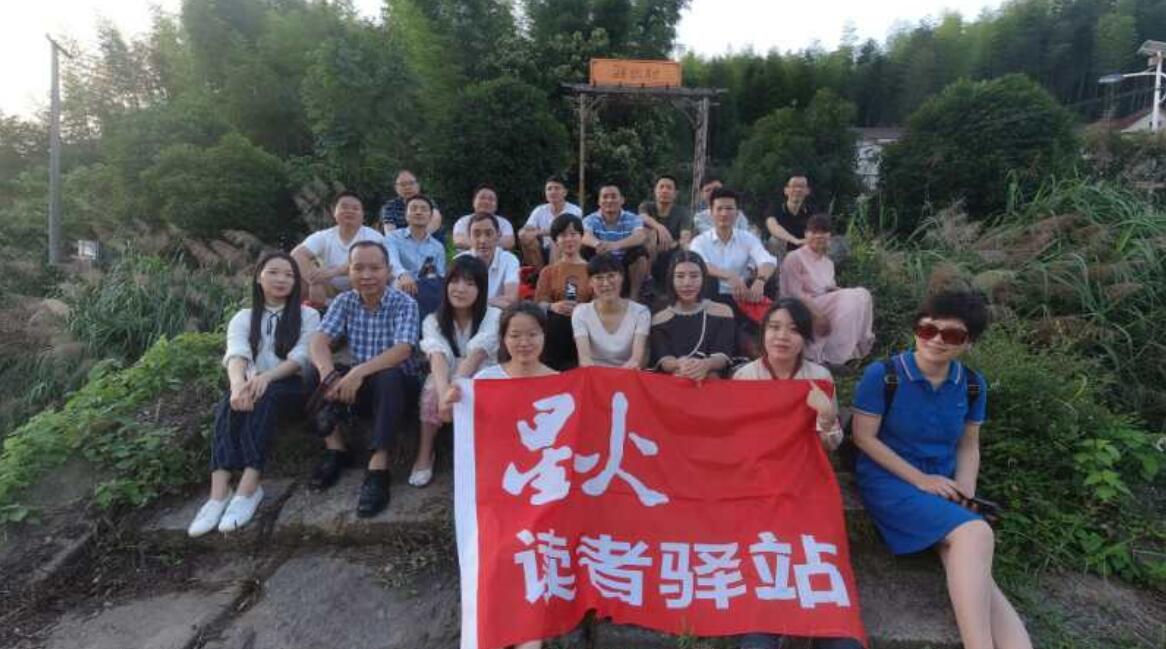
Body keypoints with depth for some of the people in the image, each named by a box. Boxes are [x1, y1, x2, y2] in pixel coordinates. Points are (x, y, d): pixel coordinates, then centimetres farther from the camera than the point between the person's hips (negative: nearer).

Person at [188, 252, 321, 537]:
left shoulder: (308, 316, 8)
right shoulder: (244, 318, 13)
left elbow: (300, 358, -8)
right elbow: (237, 354, -9)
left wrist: (266, 377, -29)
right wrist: (239, 383, -33)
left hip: (292, 388, -2)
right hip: (254, 386, 2)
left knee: (265, 397, -35)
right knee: (231, 402, -32)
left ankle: (248, 489, -43)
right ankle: (219, 492, -42)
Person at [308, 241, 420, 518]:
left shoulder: (404, 303, -12)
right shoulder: (345, 302, 0)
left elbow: (402, 350, -26)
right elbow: (319, 340, -13)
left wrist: (360, 372, -40)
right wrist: (329, 373, -35)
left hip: (398, 382, -4)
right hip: (359, 382, 5)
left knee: (387, 377, -36)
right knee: (314, 371, -17)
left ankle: (378, 468, -37)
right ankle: (335, 448, -8)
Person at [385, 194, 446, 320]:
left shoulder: (438, 247, 17)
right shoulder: (393, 237, 7)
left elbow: (441, 280, 8)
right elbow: (392, 260, -16)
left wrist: (432, 276, -18)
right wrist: (402, 274, -40)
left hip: (429, 296, 3)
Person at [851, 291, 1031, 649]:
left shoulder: (972, 385, 4)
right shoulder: (883, 375, -11)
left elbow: (968, 446, 13)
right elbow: (864, 437, -9)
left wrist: (964, 492, -4)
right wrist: (920, 479, -14)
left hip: (943, 485, 4)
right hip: (888, 480, -4)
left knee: (972, 571, -23)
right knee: (975, 534, -29)